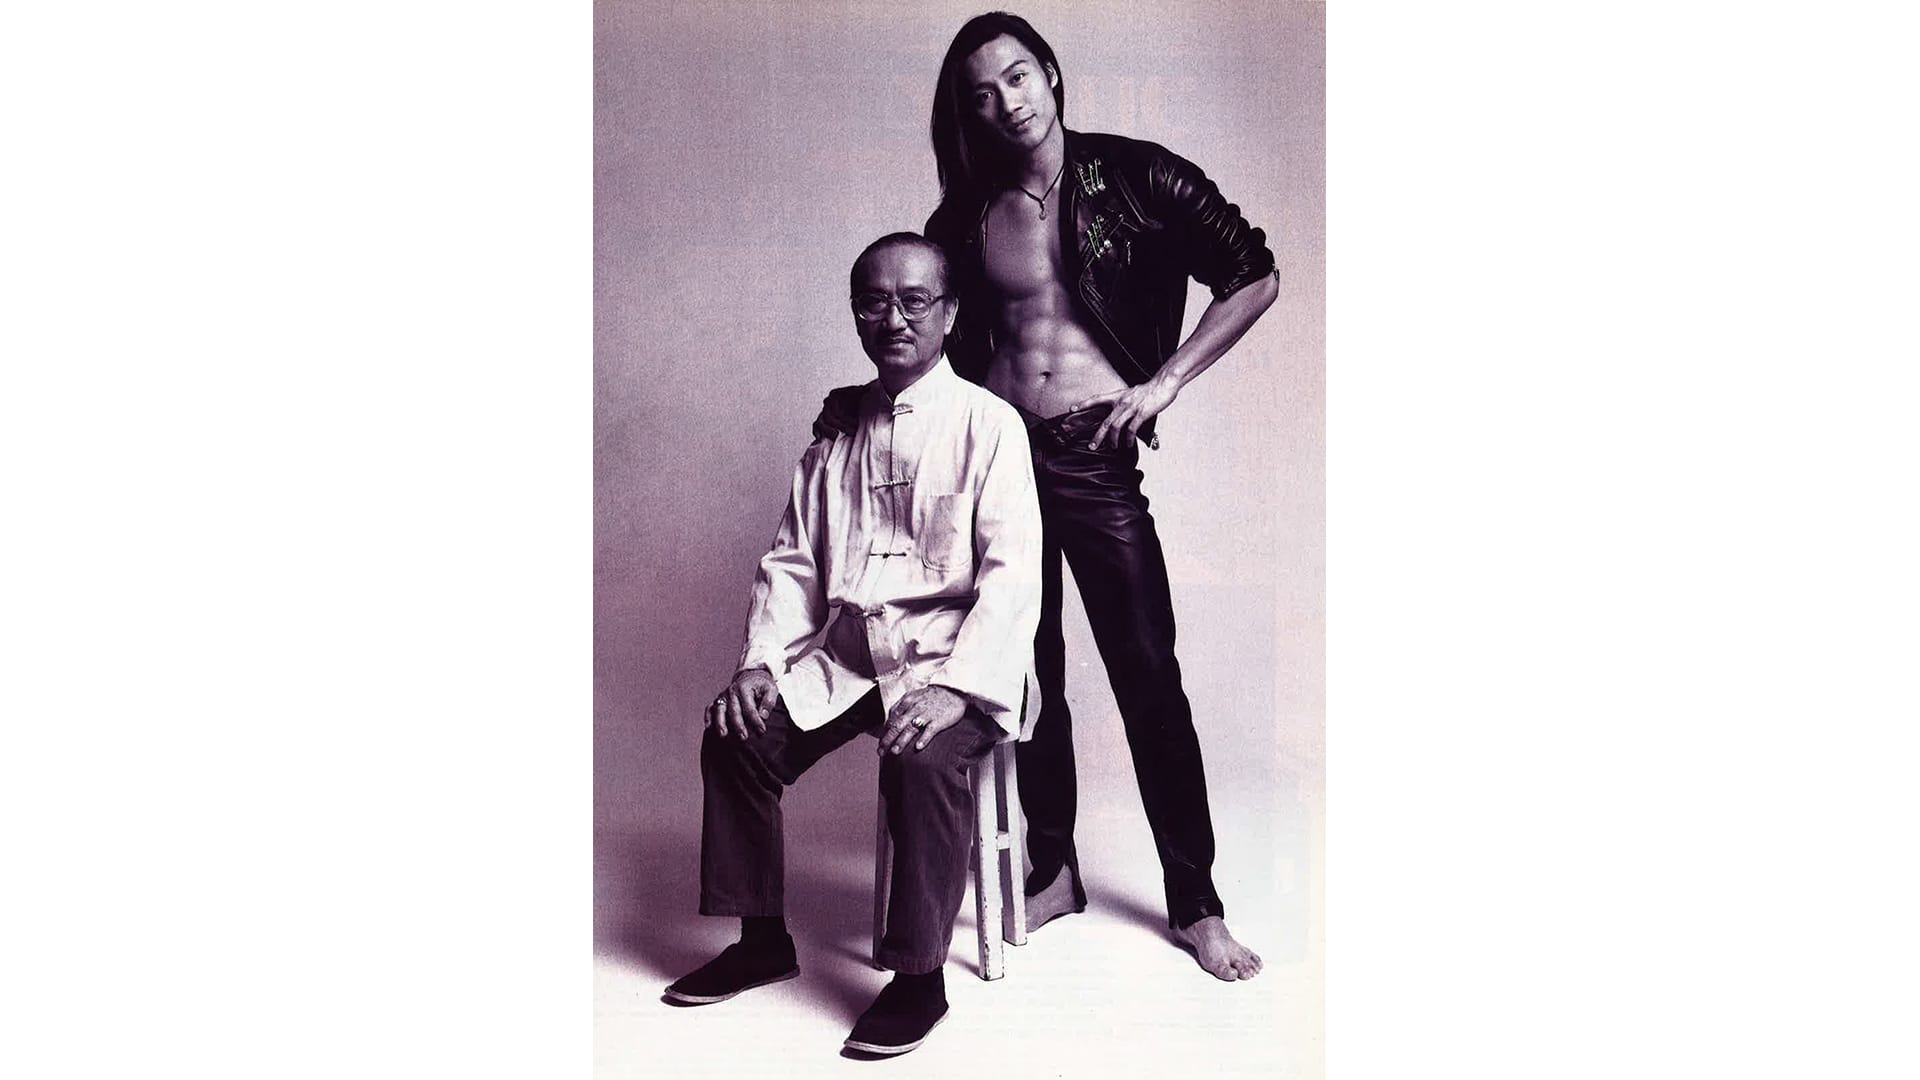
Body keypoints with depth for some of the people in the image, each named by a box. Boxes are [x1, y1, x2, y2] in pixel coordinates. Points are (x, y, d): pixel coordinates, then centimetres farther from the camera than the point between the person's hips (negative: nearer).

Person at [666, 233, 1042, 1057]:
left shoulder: (988, 423, -5)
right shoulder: (835, 432, 12)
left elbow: (1013, 572, -13)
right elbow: (790, 559, 12)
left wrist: (957, 688, -24)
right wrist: (761, 660, -4)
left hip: (947, 656, -5)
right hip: (843, 652, 6)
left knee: (922, 761, -32)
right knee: (734, 735, -11)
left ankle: (919, 979, -14)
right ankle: (761, 940, 8)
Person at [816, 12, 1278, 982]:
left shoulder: (1135, 177, -2)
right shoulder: (965, 220, 7)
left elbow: (1255, 279, 0)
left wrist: (1164, 381, -6)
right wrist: (868, 396, 1)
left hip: (1096, 461, -3)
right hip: (999, 452, 3)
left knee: (1149, 678, 0)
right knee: (1030, 675, 10)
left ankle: (1196, 906, 12)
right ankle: (1053, 873, 27)